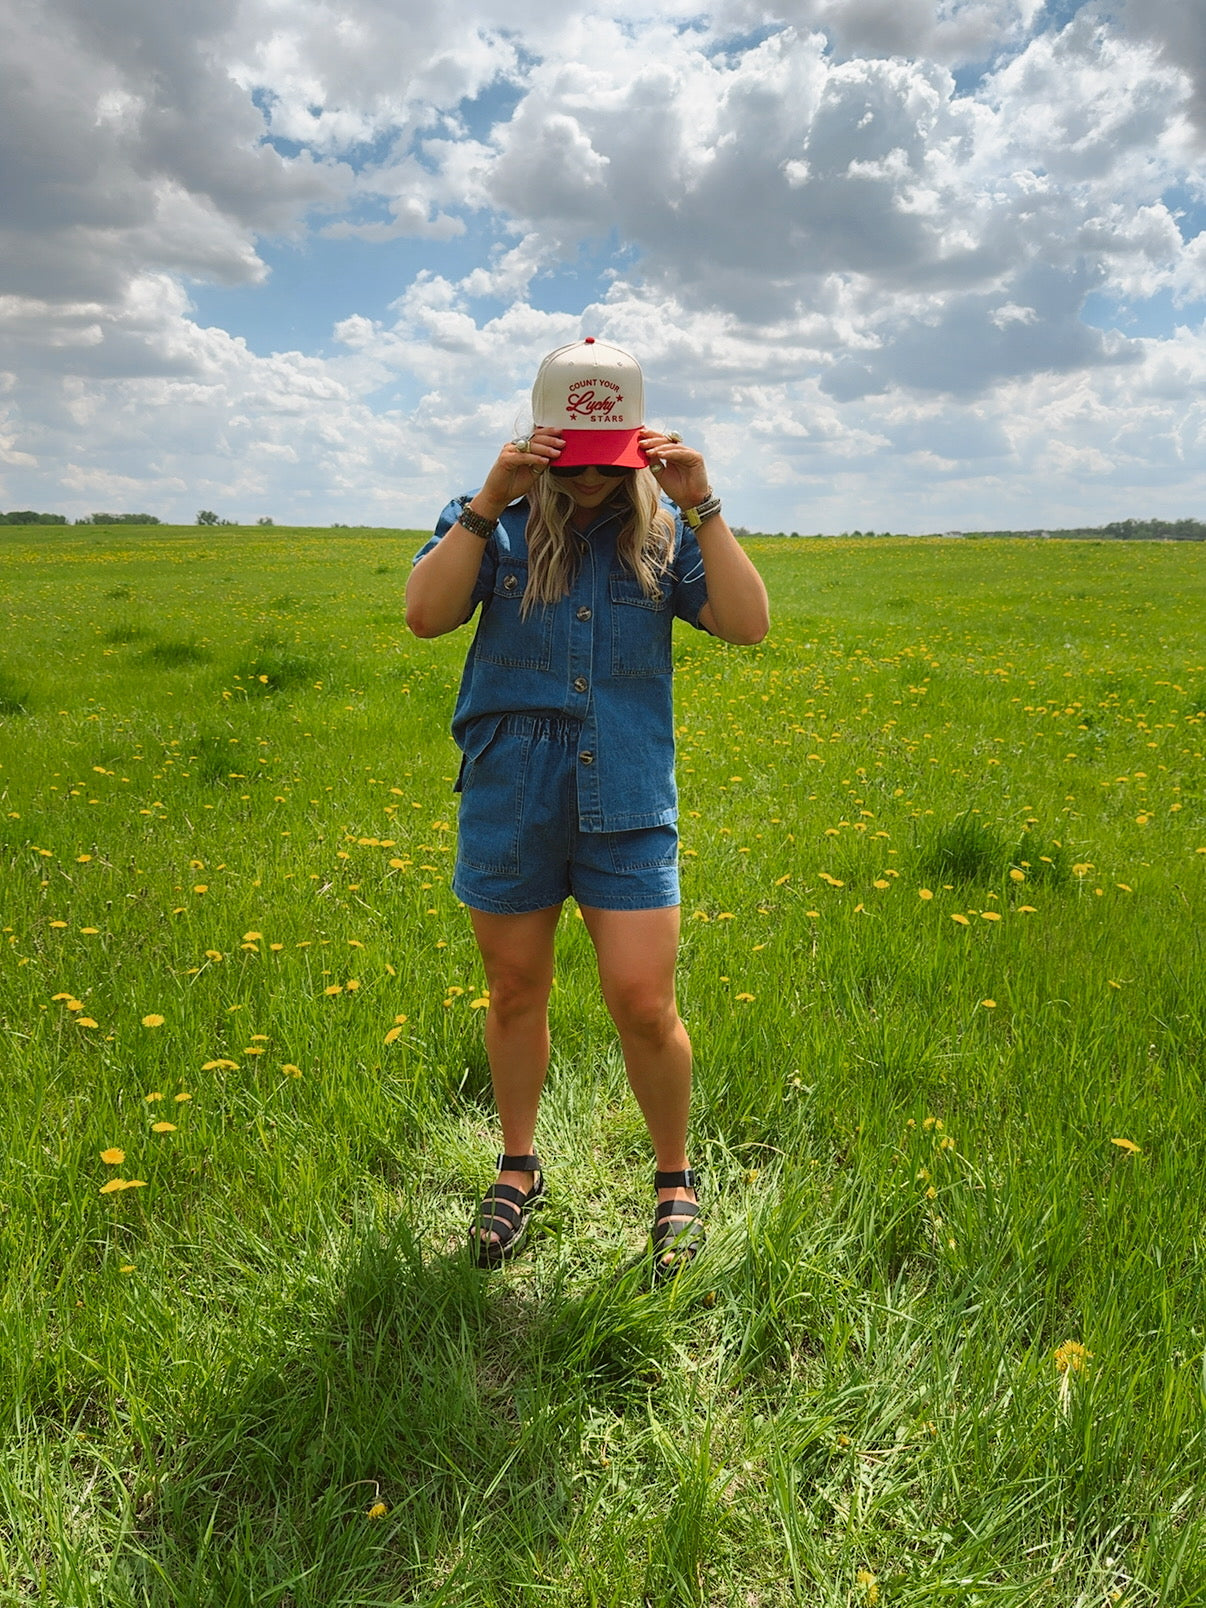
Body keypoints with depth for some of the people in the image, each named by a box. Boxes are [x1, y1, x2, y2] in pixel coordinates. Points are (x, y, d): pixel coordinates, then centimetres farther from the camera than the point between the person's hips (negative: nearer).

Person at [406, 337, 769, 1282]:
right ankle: (519, 1169, 37)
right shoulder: (493, 523, 1)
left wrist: (702, 507, -13)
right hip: (509, 804, 1)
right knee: (516, 995, 14)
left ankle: (676, 1182, 23)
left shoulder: (664, 531, 3)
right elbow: (425, 616, -12)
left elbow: (749, 625, -7)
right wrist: (488, 503, -19)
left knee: (644, 1004, -4)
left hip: (628, 806, -1)